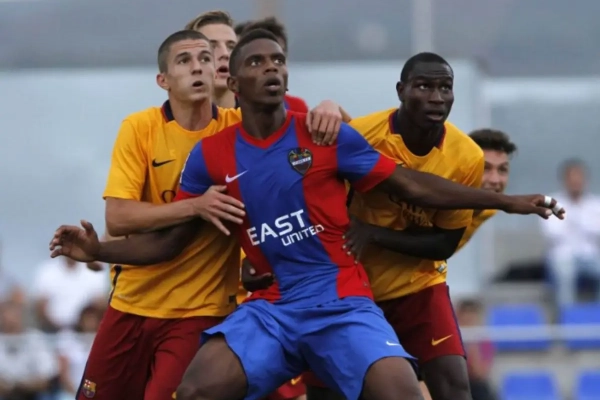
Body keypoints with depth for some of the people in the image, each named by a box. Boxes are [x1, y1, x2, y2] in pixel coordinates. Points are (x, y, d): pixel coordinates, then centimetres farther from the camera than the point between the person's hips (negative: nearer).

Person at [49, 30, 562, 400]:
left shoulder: (327, 135, 1)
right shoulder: (211, 155, 5)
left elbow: (414, 186, 5)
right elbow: (167, 242, 11)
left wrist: (506, 201, 3)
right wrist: (97, 250, -4)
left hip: (342, 302, -1)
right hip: (269, 308, 1)